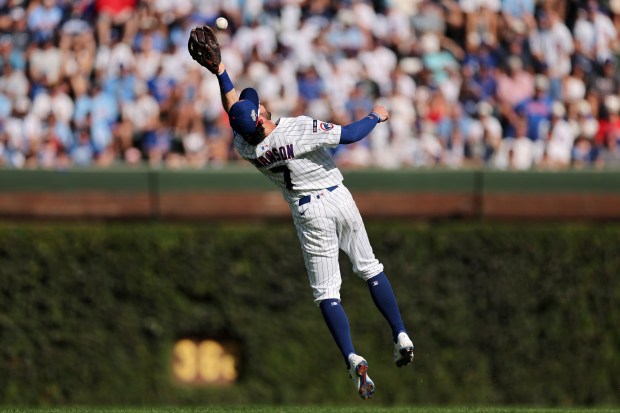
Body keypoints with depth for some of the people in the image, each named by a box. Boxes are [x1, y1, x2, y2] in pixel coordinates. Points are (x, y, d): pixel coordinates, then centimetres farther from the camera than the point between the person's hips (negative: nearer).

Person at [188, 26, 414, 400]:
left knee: (327, 292, 3)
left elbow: (232, 107, 2)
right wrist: (375, 117, -6)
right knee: (370, 269, 18)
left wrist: (219, 70, 7)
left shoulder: (246, 147, -12)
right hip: (339, 200, -1)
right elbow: (349, 134, -24)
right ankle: (401, 335, 13)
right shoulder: (299, 130, -24)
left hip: (309, 213, 1)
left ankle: (352, 358, -15)